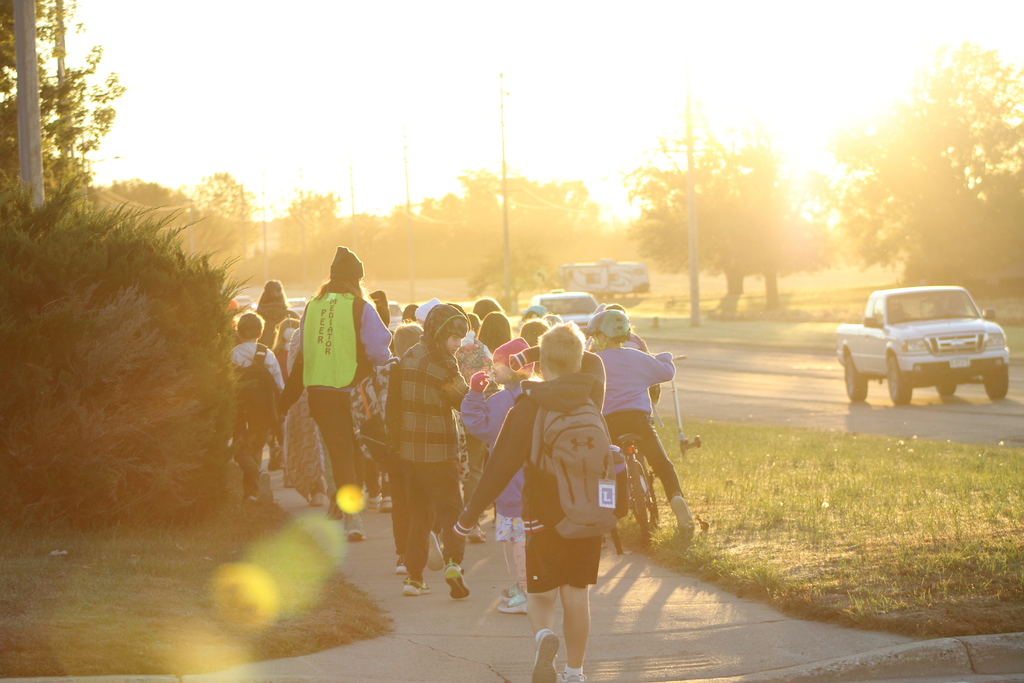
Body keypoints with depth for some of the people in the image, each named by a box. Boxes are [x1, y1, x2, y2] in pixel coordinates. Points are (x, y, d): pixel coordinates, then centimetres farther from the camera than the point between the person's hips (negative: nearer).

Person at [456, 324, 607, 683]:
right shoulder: (591, 395, -2)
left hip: (543, 515, -3)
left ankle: (544, 635, -20)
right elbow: (591, 362, 22)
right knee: (576, 594, 13)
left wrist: (471, 513, -5)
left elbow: (501, 466, -13)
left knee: (540, 596, 10)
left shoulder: (527, 409, -13)